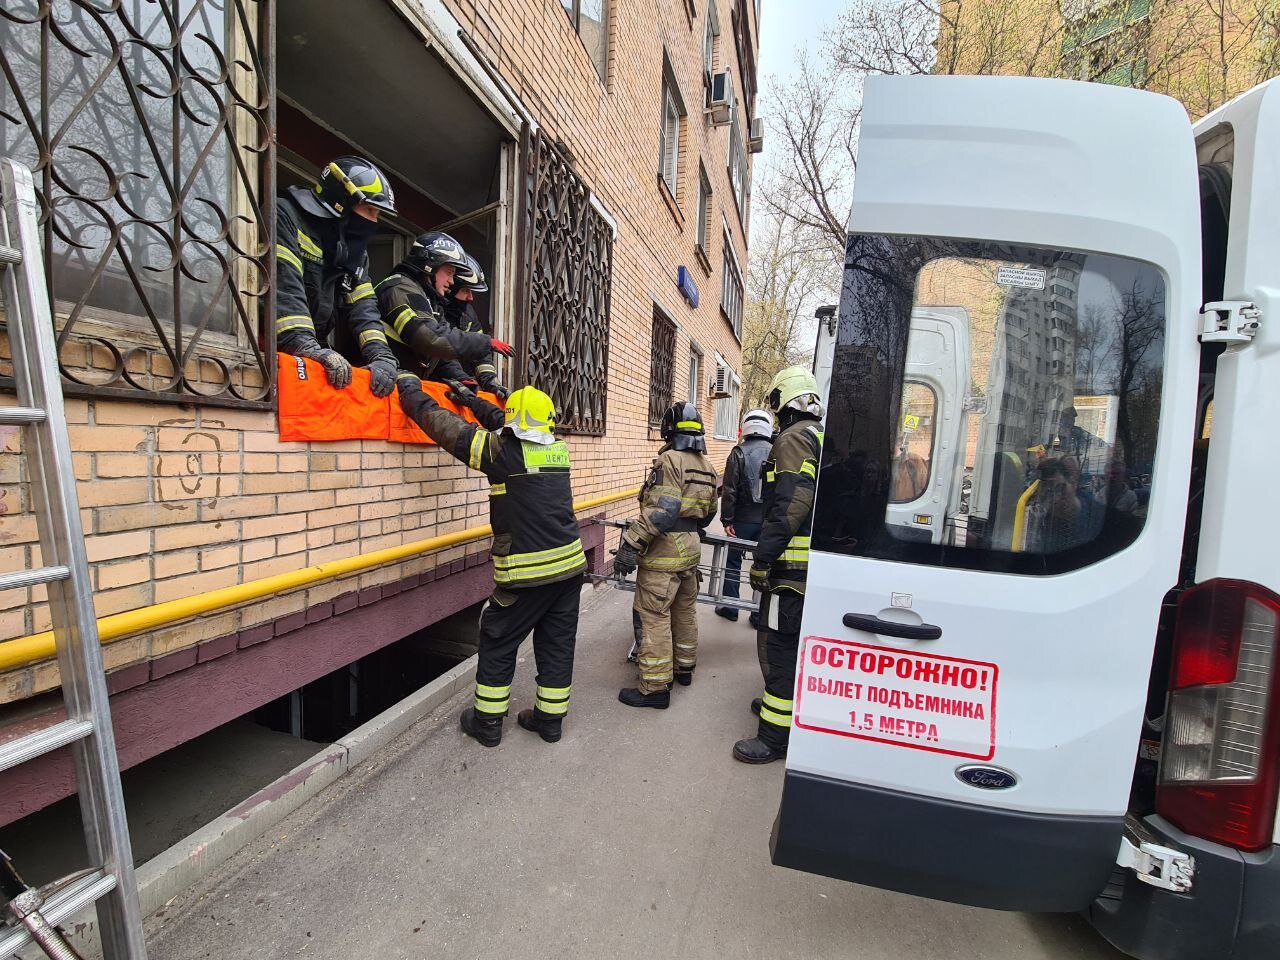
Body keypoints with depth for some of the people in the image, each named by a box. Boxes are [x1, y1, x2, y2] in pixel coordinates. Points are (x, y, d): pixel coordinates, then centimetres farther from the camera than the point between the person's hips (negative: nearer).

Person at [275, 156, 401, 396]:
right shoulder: (285, 216, -3)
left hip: (313, 356, 7)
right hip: (272, 351, -6)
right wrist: (306, 347, -31)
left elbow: (362, 307, 7)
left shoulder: (356, 251, 19)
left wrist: (381, 355, -12)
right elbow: (282, 285, -18)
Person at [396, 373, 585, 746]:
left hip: (527, 574, -5)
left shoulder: (501, 450, -12)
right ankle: (550, 717, 28)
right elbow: (504, 425, 22)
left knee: (497, 643, 14)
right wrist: (473, 400, 31)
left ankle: (487, 721, 25)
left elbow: (443, 424, -2)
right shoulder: (558, 449, 6)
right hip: (570, 565, 6)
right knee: (557, 645, 16)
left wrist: (411, 389, 13)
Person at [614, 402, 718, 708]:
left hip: (664, 549, -9)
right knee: (685, 610, 21)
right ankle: (684, 667, 36)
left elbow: (661, 510, -25)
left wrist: (631, 544, -25)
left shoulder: (670, 460, -16)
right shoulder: (706, 465, 11)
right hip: (691, 546, 9)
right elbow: (709, 512, 18)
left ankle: (655, 687, 5)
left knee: (655, 616, -2)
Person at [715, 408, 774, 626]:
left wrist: (727, 519, -7)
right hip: (769, 520, 3)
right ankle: (760, 614, 17)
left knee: (733, 560, 13)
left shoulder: (739, 453, -8)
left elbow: (730, 490, -11)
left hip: (744, 518, -2)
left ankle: (730, 607, 21)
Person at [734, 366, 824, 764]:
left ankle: (775, 735, 5)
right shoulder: (823, 437, 17)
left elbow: (790, 505, -24)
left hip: (793, 563, -10)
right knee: (796, 638, 22)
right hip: (817, 562, 10)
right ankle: (782, 701, 39)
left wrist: (762, 559, -20)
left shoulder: (795, 438, -14)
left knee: (780, 644, -3)